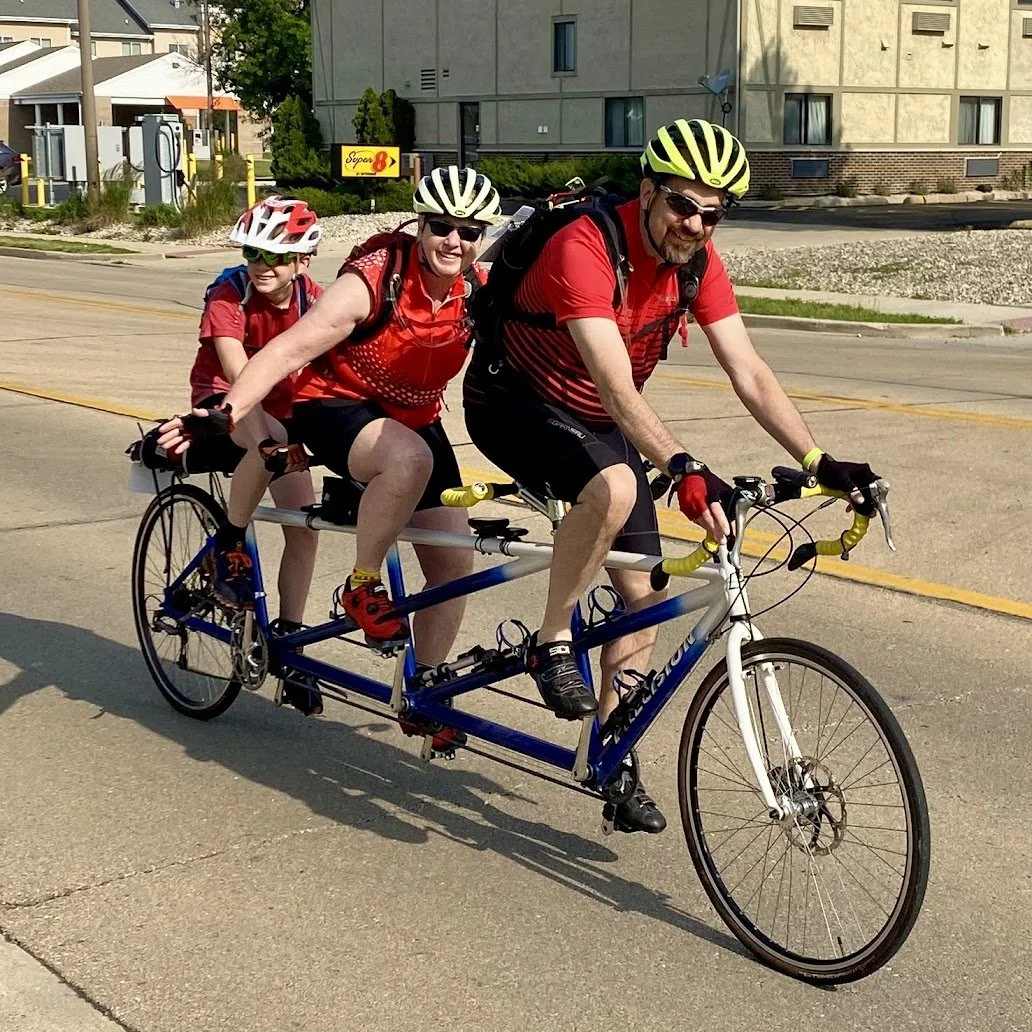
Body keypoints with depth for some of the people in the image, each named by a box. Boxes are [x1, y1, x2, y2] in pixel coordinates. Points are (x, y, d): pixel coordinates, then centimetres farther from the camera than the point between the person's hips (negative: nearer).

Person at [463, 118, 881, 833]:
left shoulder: (698, 262, -9)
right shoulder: (584, 249, -31)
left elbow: (750, 374, -12)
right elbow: (617, 387, -40)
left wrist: (820, 463, -23)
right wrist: (683, 469, -53)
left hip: (596, 422, 7)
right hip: (515, 401, -7)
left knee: (644, 595, 0)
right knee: (614, 487, -39)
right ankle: (552, 643, -18)